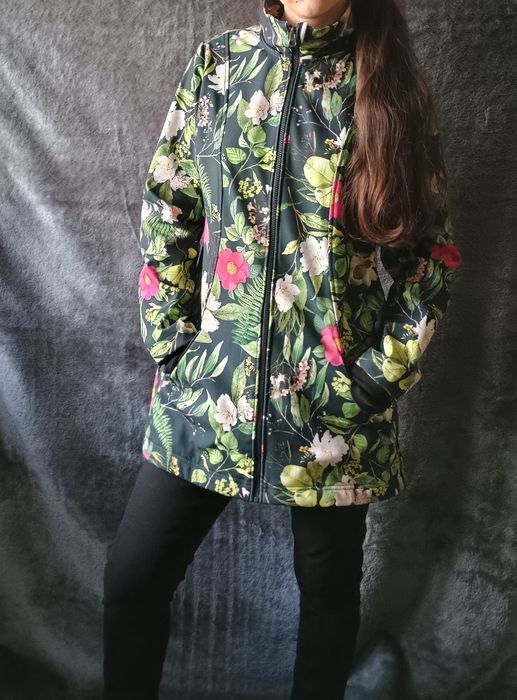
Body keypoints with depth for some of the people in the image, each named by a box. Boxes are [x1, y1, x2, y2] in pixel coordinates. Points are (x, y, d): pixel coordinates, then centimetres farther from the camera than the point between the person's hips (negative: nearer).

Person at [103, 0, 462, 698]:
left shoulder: (392, 86, 1)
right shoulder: (217, 63, 5)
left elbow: (430, 254, 2)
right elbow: (165, 219, 6)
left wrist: (380, 375, -5)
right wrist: (174, 347, 1)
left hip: (337, 400, 0)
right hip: (211, 385, 1)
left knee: (329, 588, 15)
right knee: (130, 581, 5)